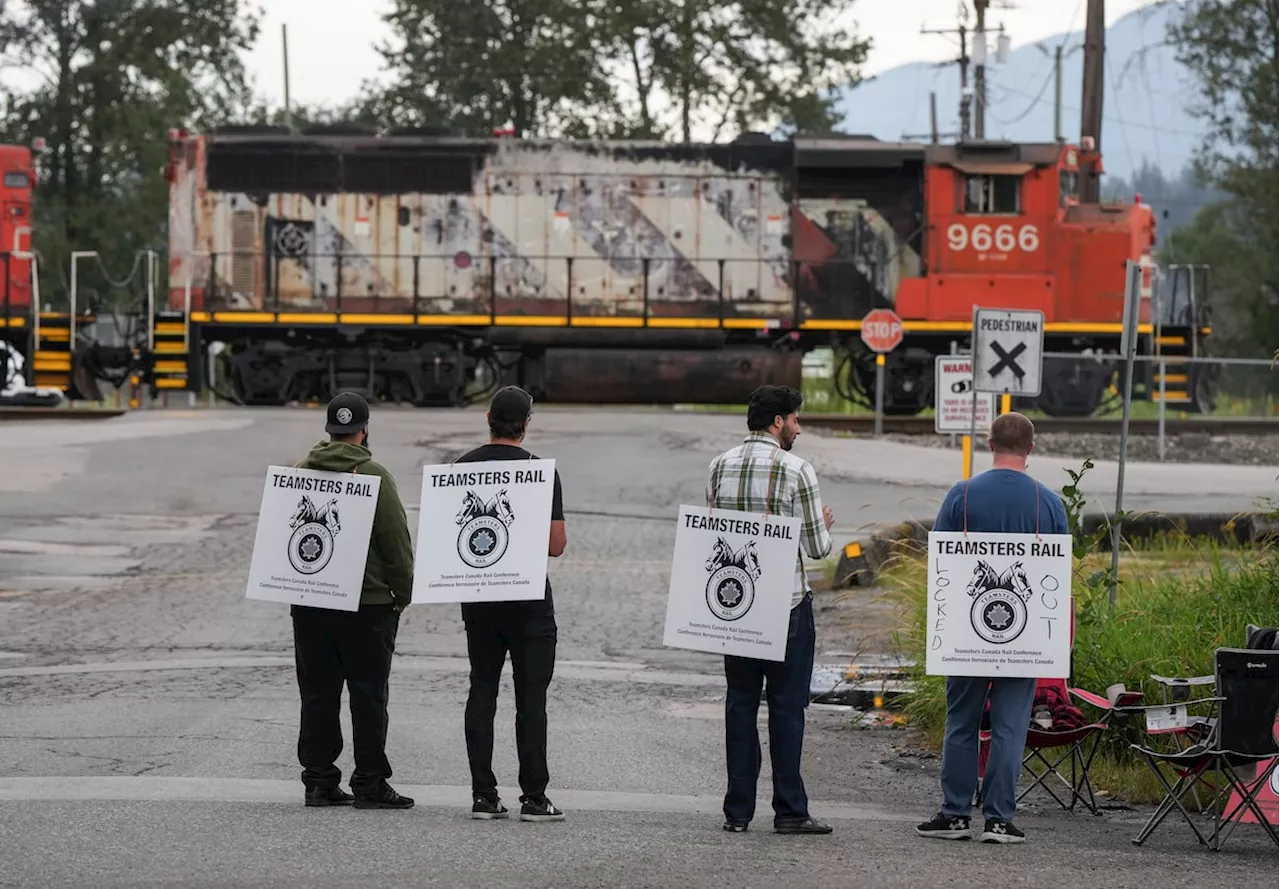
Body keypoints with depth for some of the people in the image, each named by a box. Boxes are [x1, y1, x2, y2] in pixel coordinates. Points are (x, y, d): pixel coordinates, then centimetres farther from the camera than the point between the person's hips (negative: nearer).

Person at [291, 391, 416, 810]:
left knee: (317, 694, 10)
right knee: (368, 695, 0)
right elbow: (396, 539, -11)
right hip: (368, 601, -5)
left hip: (309, 603, 5)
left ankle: (318, 779, 11)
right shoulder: (373, 475, -10)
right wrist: (404, 592, -1)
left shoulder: (301, 473, 5)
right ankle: (370, 783, 0)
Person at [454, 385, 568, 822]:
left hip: (476, 596, 4)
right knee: (531, 696, 0)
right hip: (527, 598, -4)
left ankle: (483, 795, 5)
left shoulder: (462, 468, 2)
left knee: (482, 691, 9)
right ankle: (534, 797, -2)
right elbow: (556, 544, -11)